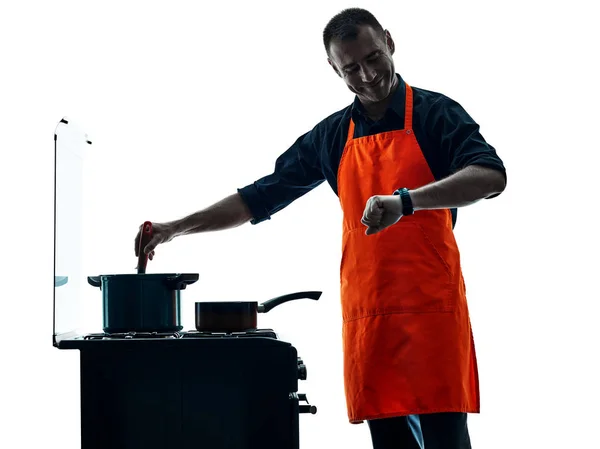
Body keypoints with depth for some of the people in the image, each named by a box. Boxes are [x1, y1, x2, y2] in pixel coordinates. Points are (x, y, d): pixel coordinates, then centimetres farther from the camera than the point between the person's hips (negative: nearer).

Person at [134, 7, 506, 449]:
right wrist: (177, 228, 13)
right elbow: (261, 197, 19)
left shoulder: (435, 113, 0)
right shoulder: (331, 137, 13)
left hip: (432, 310, -4)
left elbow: (491, 176, -15)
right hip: (366, 314, 4)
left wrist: (405, 200, -29)